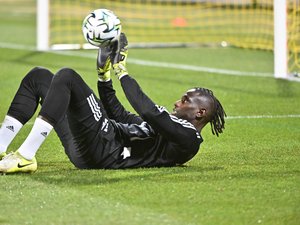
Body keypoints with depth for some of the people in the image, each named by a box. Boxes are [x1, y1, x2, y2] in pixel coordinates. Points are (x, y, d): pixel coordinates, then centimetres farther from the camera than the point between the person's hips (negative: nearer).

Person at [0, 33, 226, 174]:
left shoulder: (188, 136, -2)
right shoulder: (172, 126, 30)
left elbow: (148, 111, -18)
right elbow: (119, 115, 35)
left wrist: (122, 70, -10)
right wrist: (104, 73, 26)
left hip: (104, 154, -10)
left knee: (67, 76, -23)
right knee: (38, 76, 9)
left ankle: (26, 156, -28)